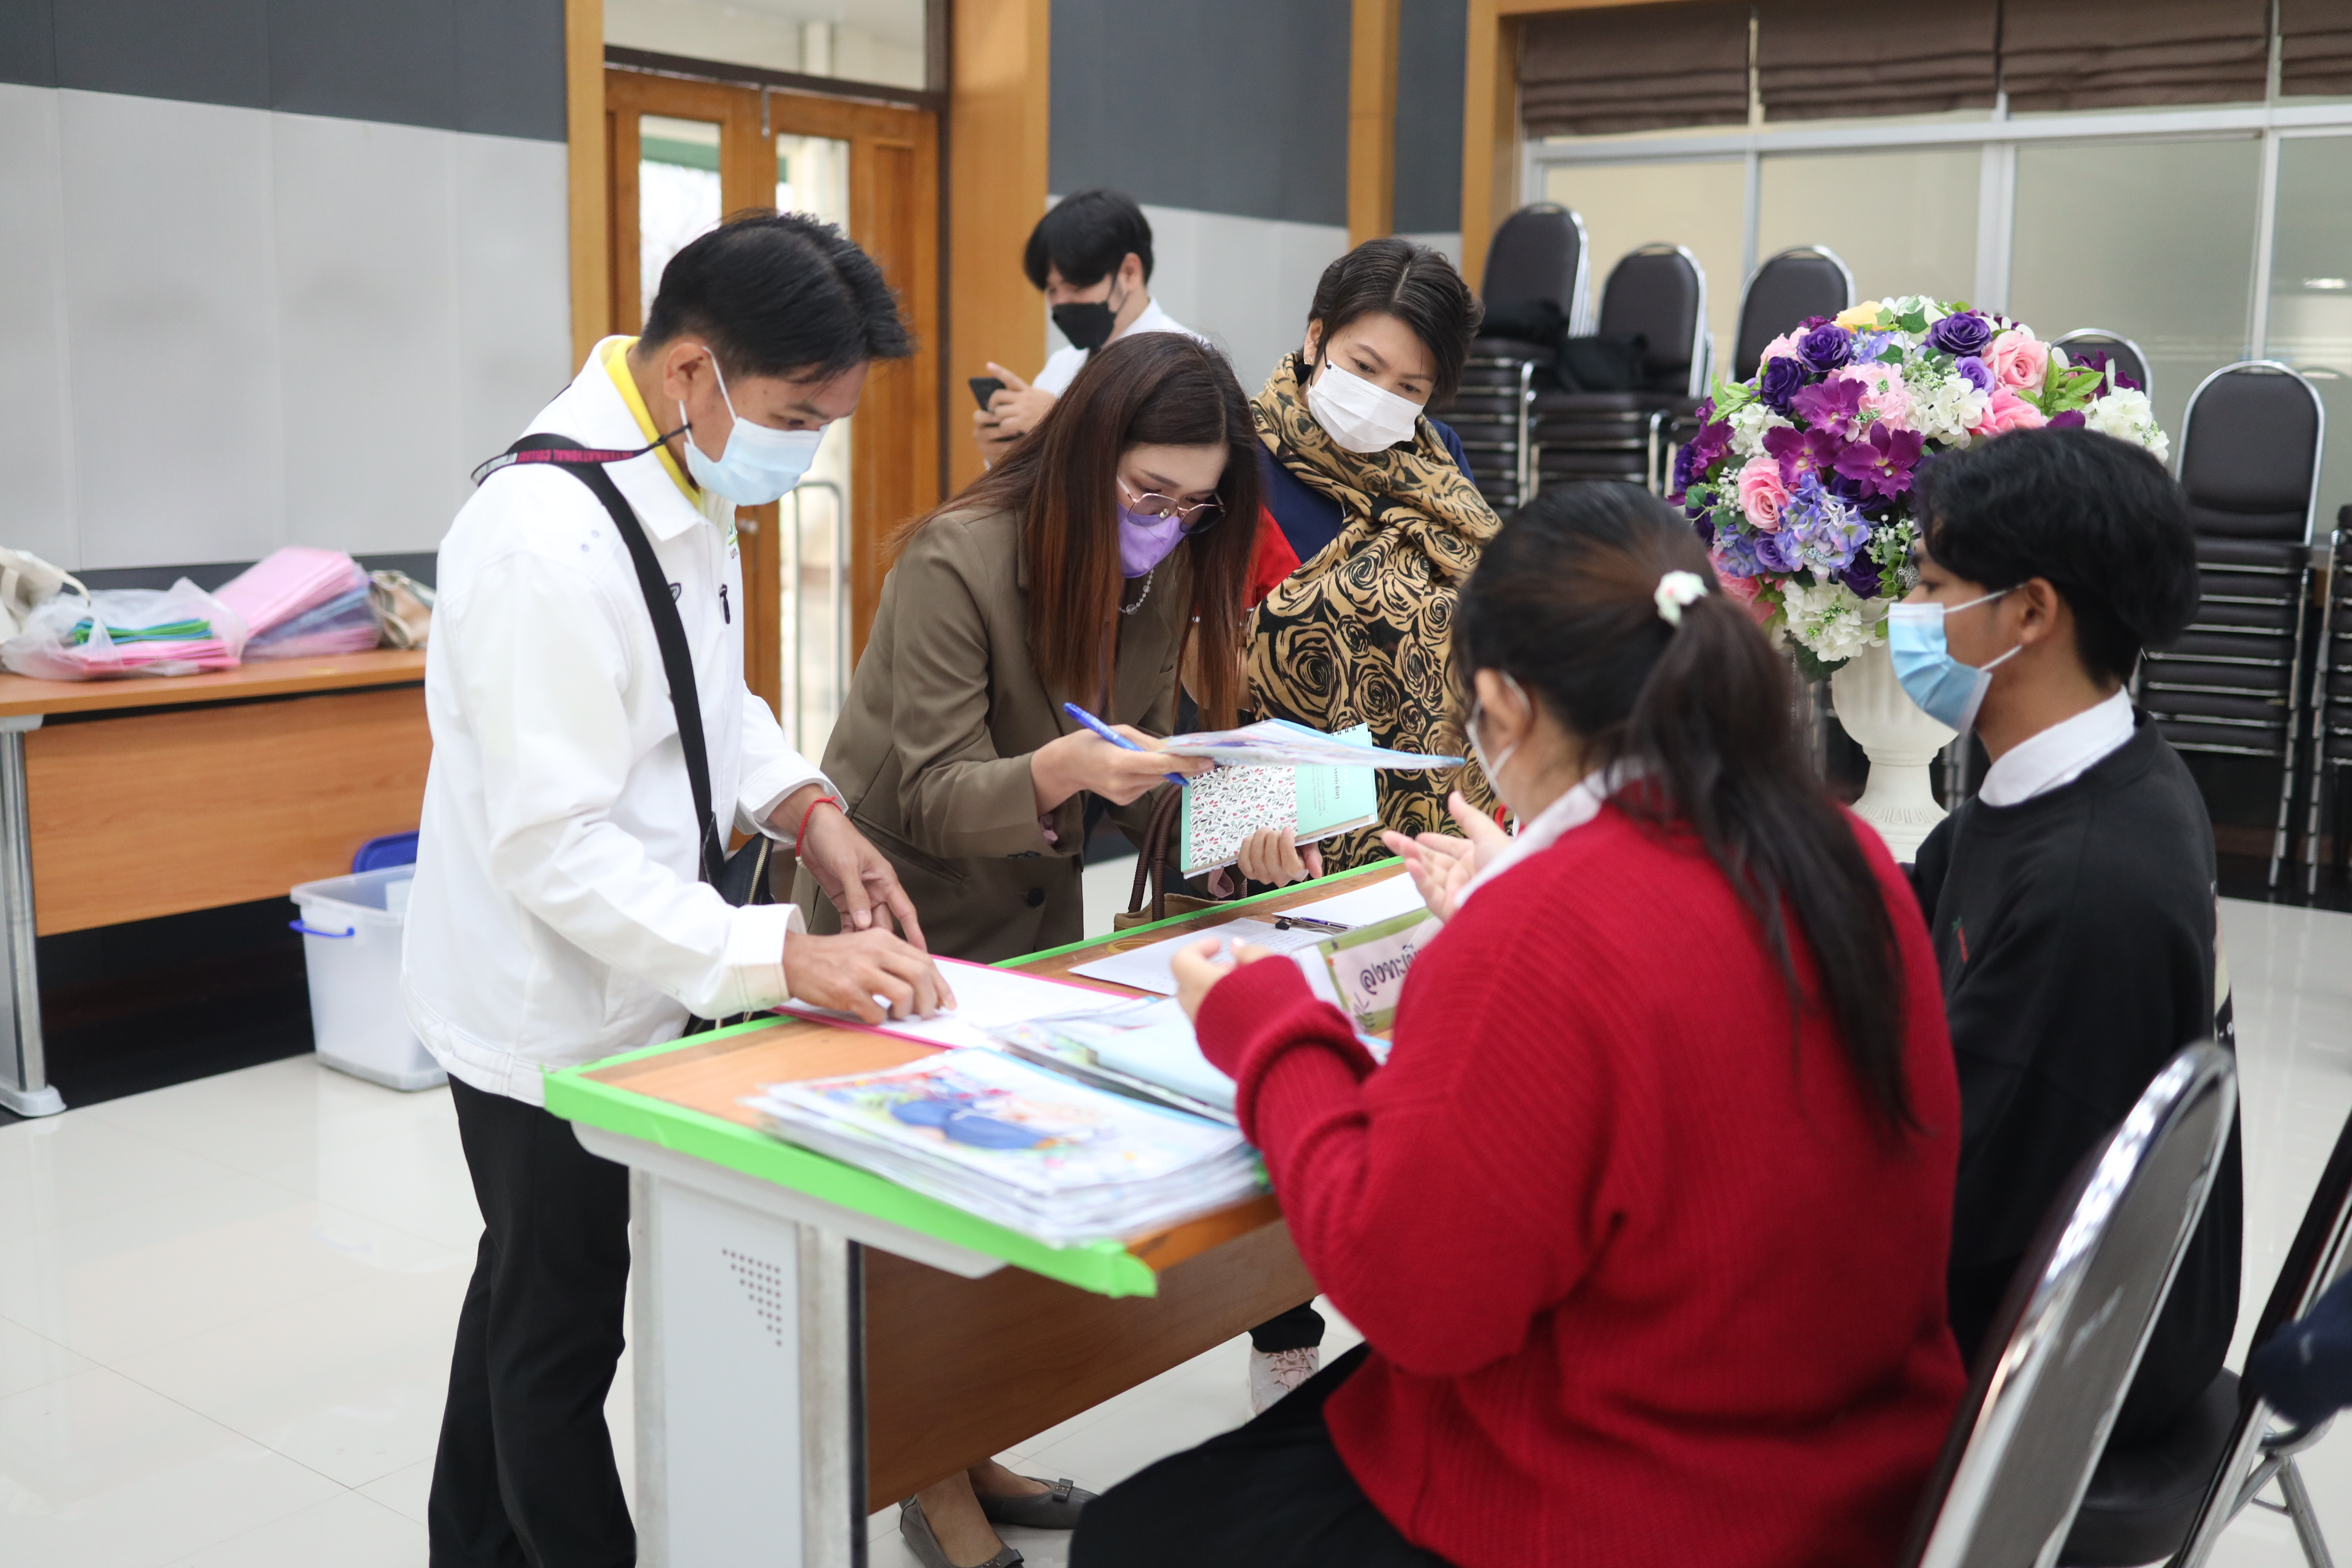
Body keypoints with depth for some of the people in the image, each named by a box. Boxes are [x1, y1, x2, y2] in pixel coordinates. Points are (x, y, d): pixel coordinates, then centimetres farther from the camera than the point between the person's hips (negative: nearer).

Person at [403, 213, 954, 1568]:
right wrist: (779, 960, -33)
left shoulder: (687, 483, 1)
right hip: (554, 1014, -10)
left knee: (526, 1299, 26)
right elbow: (554, 848, -29)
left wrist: (804, 807, -4)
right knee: (562, 1338, 10)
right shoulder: (548, 539, -28)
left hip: (624, 984, 10)